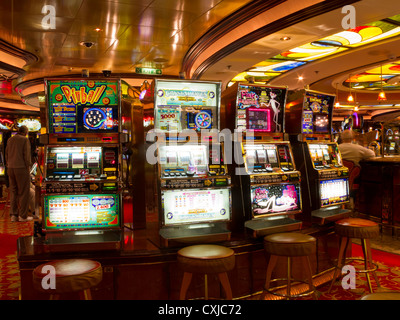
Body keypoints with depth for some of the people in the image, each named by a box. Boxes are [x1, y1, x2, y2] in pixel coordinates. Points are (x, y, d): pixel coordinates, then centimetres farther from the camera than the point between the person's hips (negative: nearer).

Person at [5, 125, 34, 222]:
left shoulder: (10, 140, 12)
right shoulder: (25, 140, -6)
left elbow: (7, 155, 14)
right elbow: (27, 155, -12)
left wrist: (9, 166, 18)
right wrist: (28, 169, -7)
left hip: (11, 169, 6)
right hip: (21, 168, -6)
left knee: (13, 192, 11)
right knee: (23, 192, 0)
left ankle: (13, 215, 11)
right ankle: (23, 216, 3)